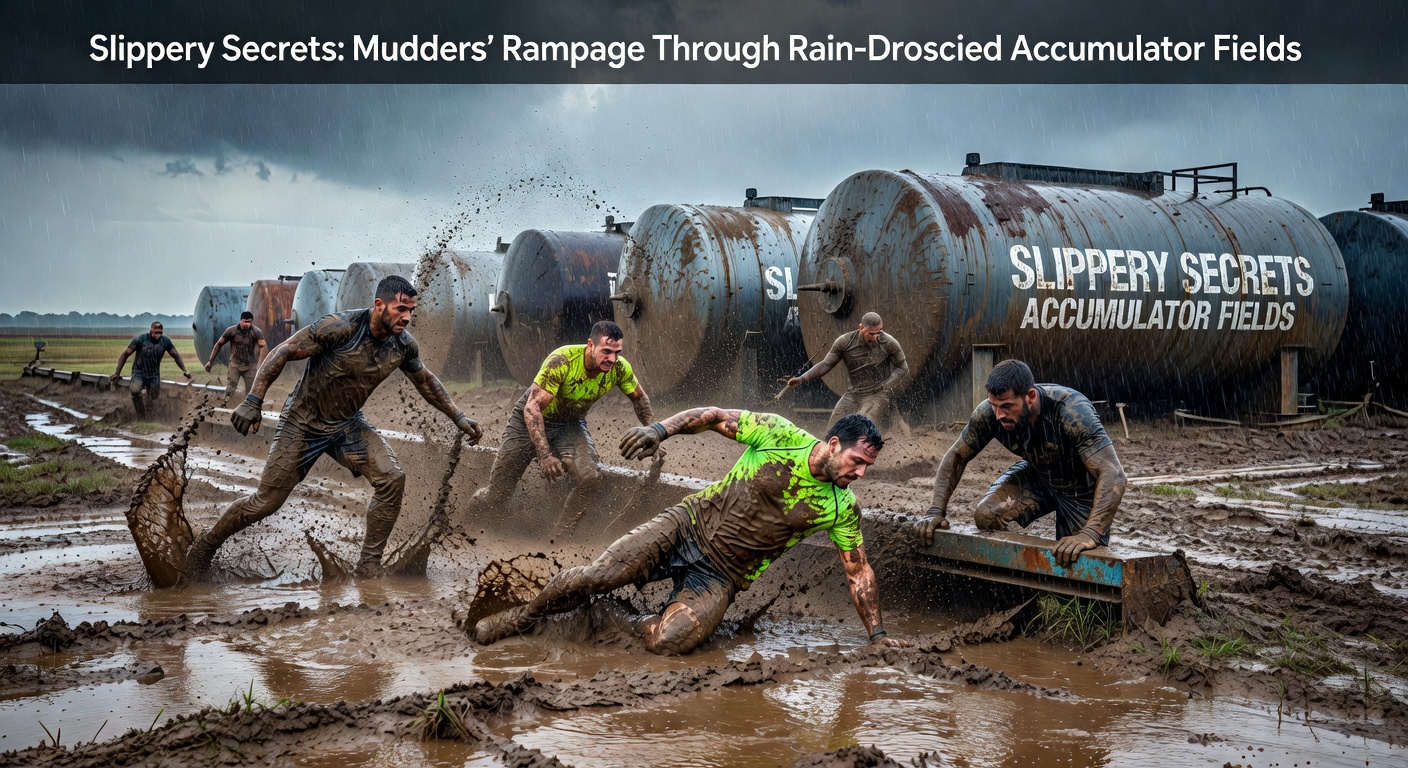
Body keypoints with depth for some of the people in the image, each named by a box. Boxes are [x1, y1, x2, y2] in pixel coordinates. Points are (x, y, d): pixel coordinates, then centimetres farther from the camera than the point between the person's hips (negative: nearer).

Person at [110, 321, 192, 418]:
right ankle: (141, 418, -18)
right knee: (135, 390, -33)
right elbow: (125, 354, -10)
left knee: (152, 403, -5)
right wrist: (117, 373, -15)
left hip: (154, 375, 3)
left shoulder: (165, 341, -8)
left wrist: (184, 370, -8)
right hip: (139, 373, -3)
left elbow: (176, 356, 4)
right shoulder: (141, 339, -16)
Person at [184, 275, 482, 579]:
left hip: (347, 425, 5)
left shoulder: (403, 345, -9)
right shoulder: (341, 327, -27)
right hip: (303, 422, -5)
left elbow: (425, 380, 11)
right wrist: (253, 400, -29)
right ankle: (205, 546, 26)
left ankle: (368, 566, -2)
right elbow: (283, 352, -23)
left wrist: (458, 417, 12)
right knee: (266, 502, -1)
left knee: (392, 479, -15)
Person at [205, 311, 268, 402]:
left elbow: (263, 346, -29)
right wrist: (211, 361, 0)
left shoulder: (256, 332, -15)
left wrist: (262, 365, -45)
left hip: (250, 366, 0)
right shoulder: (232, 331, -10)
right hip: (235, 365, 0)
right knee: (229, 391, -11)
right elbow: (219, 344, 2)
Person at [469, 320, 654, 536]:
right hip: (531, 419, -3)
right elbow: (532, 408, -34)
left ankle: (562, 538, -7)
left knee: (590, 478, -27)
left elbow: (639, 397, 3)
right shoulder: (562, 361, -34)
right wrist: (545, 455, -43)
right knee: (496, 495, 0)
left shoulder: (619, 368, -19)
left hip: (571, 424, 3)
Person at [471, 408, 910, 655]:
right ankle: (521, 617, 8)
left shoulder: (842, 509, -6)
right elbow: (713, 416, -5)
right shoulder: (779, 435, -11)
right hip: (688, 527, -1)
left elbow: (859, 573, 3)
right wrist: (661, 429, -20)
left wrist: (878, 636, 2)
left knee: (667, 642, -25)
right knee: (594, 576, -17)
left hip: (721, 576, 1)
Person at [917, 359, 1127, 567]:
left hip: (1082, 488, -3)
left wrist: (1090, 534, -55)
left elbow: (1113, 474, -44)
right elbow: (956, 456, -8)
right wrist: (937, 510, -18)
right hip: (1038, 475, 3)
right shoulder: (989, 413, -25)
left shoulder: (1072, 412, -38)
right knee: (985, 516, -21)